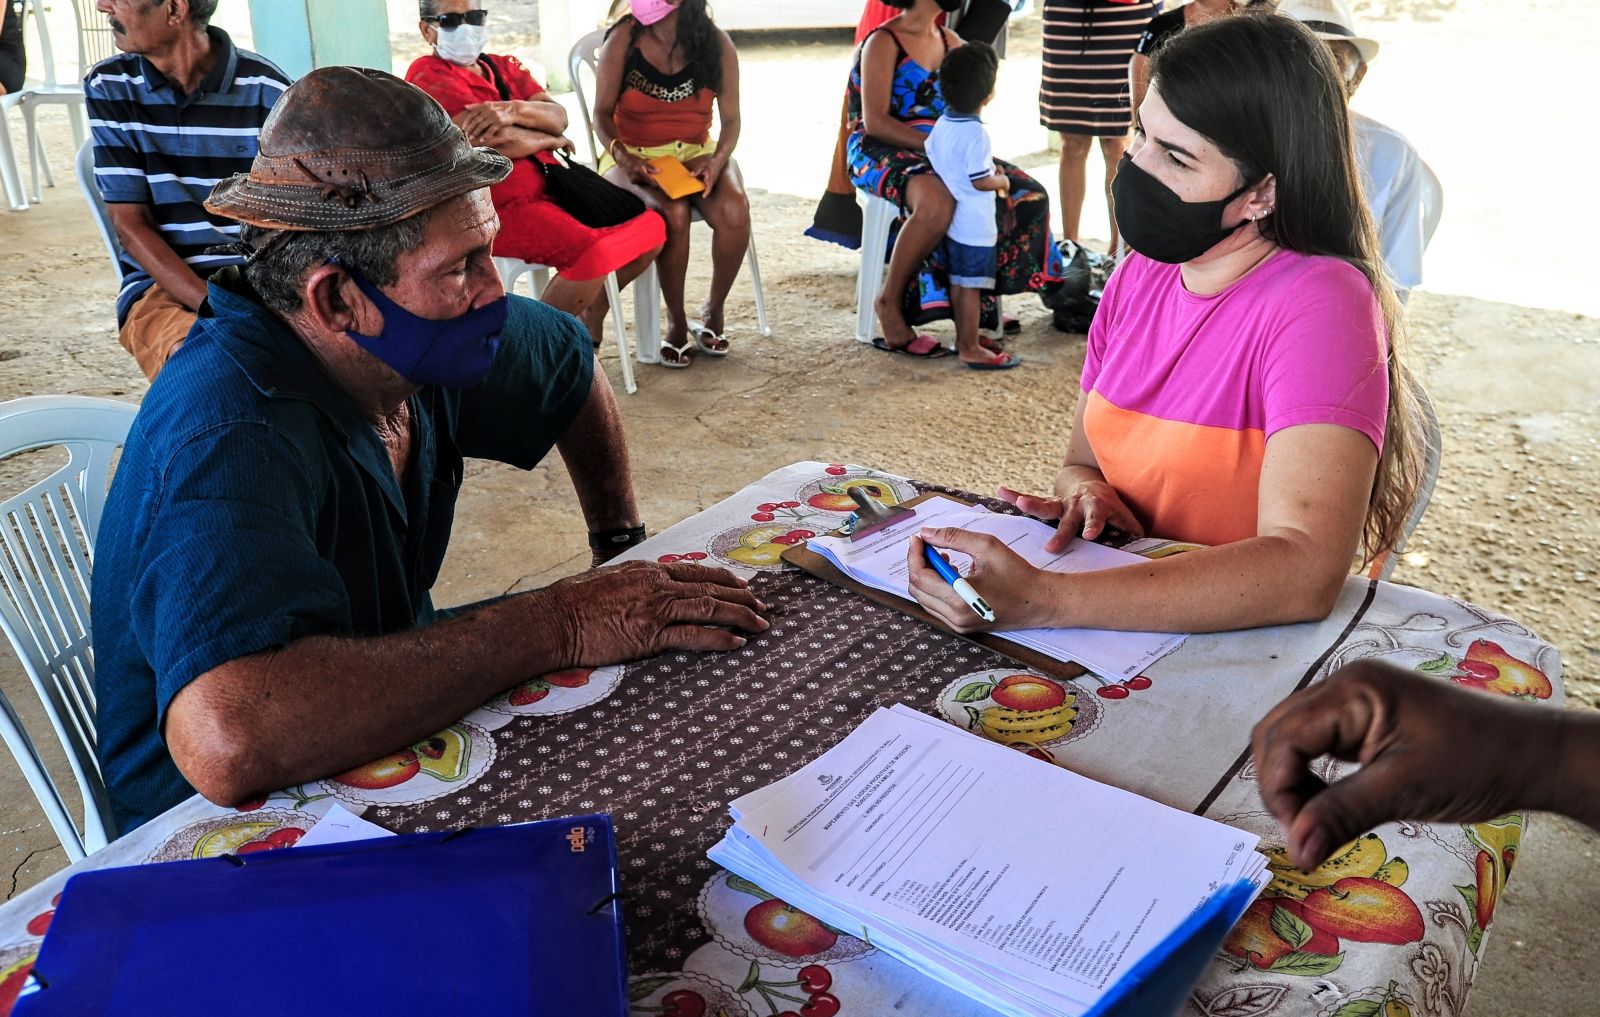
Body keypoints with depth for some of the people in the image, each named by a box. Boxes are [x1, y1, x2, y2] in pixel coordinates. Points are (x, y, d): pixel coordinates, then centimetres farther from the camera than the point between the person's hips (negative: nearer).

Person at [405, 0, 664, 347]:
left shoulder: (506, 67, 17)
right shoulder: (428, 75, -7)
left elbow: (559, 117, 1)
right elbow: (499, 141, -17)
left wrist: (514, 110, -19)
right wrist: (551, 139, 1)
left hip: (549, 186, 8)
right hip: (496, 210, -8)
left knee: (650, 226, 1)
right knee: (593, 254, -31)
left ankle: (592, 311, 21)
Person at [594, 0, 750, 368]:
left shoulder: (716, 44, -5)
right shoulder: (624, 39, -9)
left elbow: (731, 120, -2)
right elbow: (603, 113, -4)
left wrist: (717, 160, -22)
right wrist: (621, 156, -23)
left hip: (696, 154, 2)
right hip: (635, 158, -2)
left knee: (734, 210, -29)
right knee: (673, 214, -34)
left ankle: (713, 310, -5)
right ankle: (676, 322, -13)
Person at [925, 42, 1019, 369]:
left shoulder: (941, 124, 3)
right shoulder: (976, 133, -21)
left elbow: (931, 158, 17)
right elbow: (980, 182, -22)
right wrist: (1002, 180, -1)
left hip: (952, 221, 8)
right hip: (975, 225, -8)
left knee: (958, 282, 16)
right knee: (970, 287, -1)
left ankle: (963, 339, 28)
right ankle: (971, 350, 6)